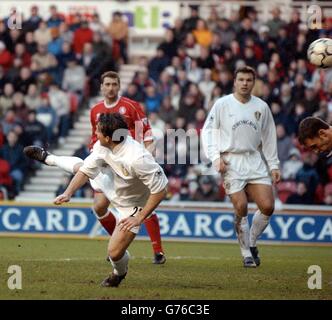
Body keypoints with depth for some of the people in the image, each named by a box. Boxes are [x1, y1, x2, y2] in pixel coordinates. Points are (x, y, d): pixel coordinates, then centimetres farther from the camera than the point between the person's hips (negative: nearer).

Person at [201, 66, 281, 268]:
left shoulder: (262, 107, 9)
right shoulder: (222, 104, 0)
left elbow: (269, 137, 15)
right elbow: (208, 131, 2)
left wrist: (274, 165, 11)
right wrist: (215, 158, -8)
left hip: (255, 161, 3)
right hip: (231, 162, -3)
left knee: (268, 207, -8)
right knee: (241, 208, -12)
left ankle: (252, 243, 15)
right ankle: (246, 254, 0)